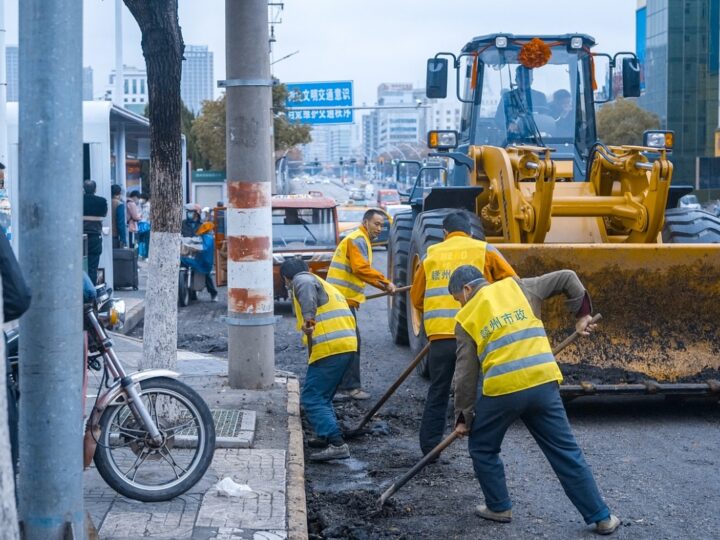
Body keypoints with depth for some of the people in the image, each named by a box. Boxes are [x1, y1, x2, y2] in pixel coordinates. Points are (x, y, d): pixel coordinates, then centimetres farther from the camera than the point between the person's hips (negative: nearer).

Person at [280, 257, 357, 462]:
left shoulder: (301, 280, 3)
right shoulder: (327, 286, 31)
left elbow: (307, 287, -22)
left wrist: (308, 317, -32)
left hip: (329, 347, -9)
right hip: (348, 345, 9)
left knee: (312, 399, -8)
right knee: (322, 396, 24)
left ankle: (337, 445, -18)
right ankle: (326, 436, 29)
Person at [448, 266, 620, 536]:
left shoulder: (467, 319, 8)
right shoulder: (517, 288, 15)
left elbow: (466, 374, 7)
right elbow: (567, 278, 16)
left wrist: (464, 416, 15)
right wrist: (582, 314, 26)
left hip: (501, 390, -3)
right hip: (544, 383, 3)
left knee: (482, 449, 22)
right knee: (567, 453, 10)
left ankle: (499, 507, 26)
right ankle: (601, 517, 12)